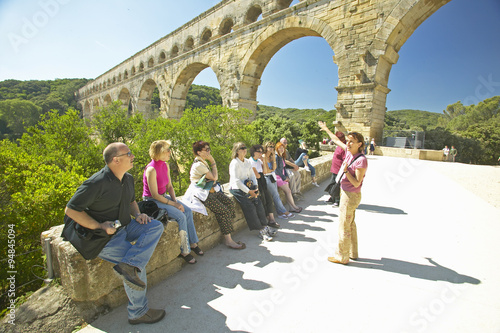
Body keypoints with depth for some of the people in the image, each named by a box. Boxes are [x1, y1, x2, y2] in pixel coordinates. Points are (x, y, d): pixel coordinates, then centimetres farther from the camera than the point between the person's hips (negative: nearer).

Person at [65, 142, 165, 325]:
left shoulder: (128, 179, 5)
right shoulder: (97, 183, -20)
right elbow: (71, 209, -15)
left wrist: (138, 214, 1)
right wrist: (99, 226, -20)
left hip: (126, 227, 8)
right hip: (104, 236, -8)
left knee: (156, 226, -12)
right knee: (138, 260, -20)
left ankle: (129, 265, -27)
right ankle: (138, 312, -2)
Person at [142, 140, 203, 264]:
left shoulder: (165, 165, 2)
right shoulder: (151, 169, -23)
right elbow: (155, 195, -22)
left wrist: (175, 200, -7)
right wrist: (173, 204, -21)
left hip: (164, 197, 8)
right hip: (152, 201, -8)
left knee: (188, 211, -9)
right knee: (181, 216, -21)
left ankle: (193, 243, 2)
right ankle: (185, 251, -7)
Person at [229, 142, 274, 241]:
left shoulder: (247, 162, 13)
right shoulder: (234, 163, -11)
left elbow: (252, 175, 13)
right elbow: (236, 181, -19)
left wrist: (255, 188, -4)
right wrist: (248, 191, -21)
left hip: (247, 187, 7)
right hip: (236, 188, -7)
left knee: (259, 203, -12)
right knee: (250, 207, -19)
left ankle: (264, 227, -5)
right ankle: (261, 231, -11)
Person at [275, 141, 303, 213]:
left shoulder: (282, 157, 15)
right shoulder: (276, 157, -12)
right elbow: (276, 169, -16)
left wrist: (286, 177, 7)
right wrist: (284, 178, -13)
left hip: (283, 177, 8)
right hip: (278, 177, -8)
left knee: (288, 192, -1)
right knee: (288, 191, -7)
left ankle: (292, 208, 1)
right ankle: (294, 206, 4)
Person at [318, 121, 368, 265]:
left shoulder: (361, 160, -23)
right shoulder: (349, 151, 0)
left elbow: (356, 183, -21)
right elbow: (336, 140, 17)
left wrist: (346, 171, -29)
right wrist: (326, 129, 27)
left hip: (351, 196, -9)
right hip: (346, 193, 9)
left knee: (344, 226, 3)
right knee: (350, 224, 20)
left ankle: (342, 257, 19)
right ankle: (353, 253, 37)